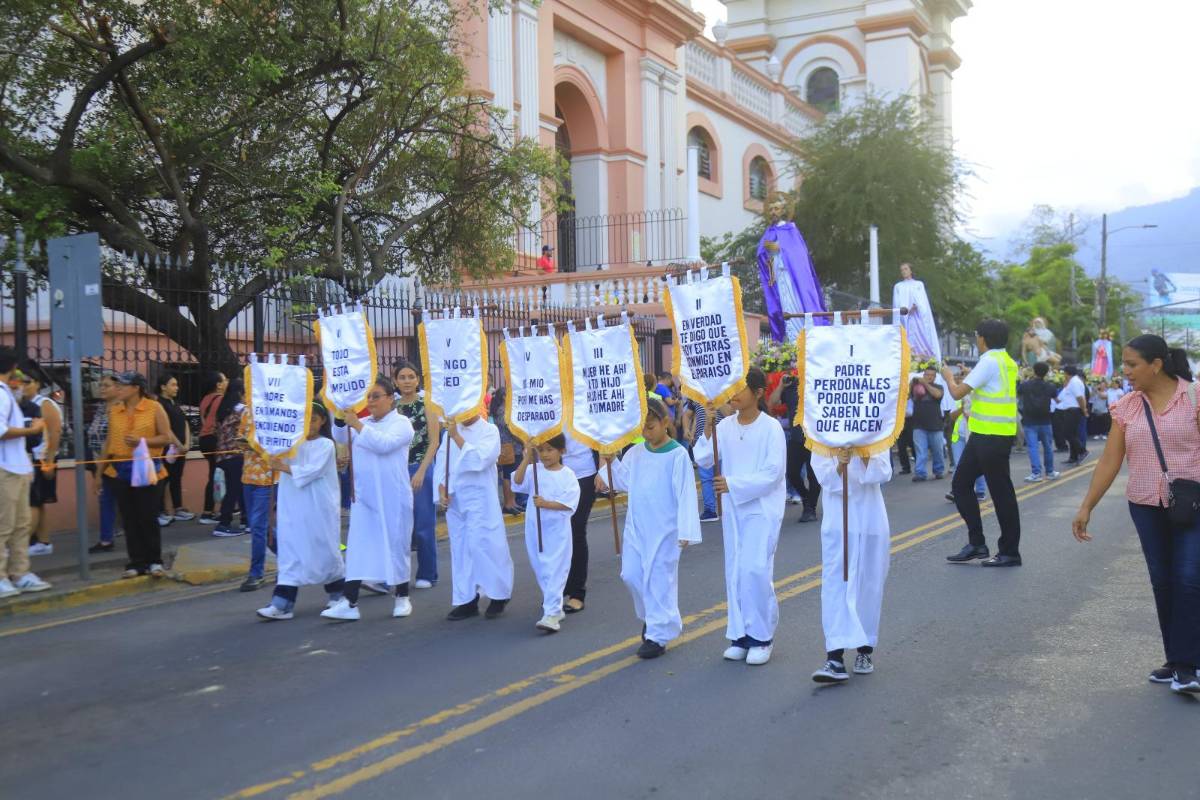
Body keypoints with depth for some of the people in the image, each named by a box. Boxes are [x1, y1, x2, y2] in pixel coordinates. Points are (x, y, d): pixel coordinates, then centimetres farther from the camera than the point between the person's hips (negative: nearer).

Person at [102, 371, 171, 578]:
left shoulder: (154, 408, -3)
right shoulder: (113, 411, 8)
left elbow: (166, 437, -2)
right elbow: (109, 440, 13)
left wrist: (142, 441, -18)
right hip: (119, 471, 4)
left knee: (148, 517, -2)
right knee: (129, 519, 5)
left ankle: (155, 561, 8)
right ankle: (137, 563, 12)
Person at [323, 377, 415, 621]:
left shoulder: (401, 423, -5)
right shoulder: (363, 422, 13)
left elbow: (383, 444, -20)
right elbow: (340, 436, 3)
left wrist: (357, 424, -20)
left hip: (392, 497, -5)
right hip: (363, 495, 5)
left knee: (396, 544, 5)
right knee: (357, 546, -1)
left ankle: (402, 598, 19)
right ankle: (349, 602, -3)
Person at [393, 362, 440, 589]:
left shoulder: (427, 405, -2)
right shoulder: (392, 407, 8)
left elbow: (434, 442, -7)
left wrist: (421, 472, -14)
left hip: (421, 469, -3)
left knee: (423, 524, 0)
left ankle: (427, 575, 11)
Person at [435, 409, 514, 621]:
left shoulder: (489, 430, -5)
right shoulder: (450, 431, 10)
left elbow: (480, 459, -18)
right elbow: (441, 461, 9)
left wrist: (457, 436, -19)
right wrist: (441, 489, -4)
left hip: (479, 499, -5)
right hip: (453, 499, 5)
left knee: (482, 545, -5)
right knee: (460, 549, 9)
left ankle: (499, 595, 12)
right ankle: (466, 601, 17)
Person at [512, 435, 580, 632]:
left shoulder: (568, 475, -6)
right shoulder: (534, 471, 4)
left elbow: (569, 503, -14)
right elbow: (518, 483, -14)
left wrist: (546, 504, -23)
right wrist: (527, 459, -18)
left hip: (557, 530, -5)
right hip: (535, 528, 5)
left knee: (555, 571, -6)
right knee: (541, 571, 14)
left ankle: (552, 613, -7)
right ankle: (555, 607, 29)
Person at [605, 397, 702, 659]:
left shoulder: (678, 455, -14)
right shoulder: (635, 453, 4)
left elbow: (686, 494, -15)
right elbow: (624, 482, 13)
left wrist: (686, 530, -19)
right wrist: (612, 462, -3)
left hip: (665, 529, -6)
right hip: (636, 526, 6)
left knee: (659, 580, 0)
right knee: (631, 575, 9)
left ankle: (658, 635, 12)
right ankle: (651, 616, 34)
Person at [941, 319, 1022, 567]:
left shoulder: (989, 361, -15)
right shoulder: (1007, 361, 15)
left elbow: (957, 393, -16)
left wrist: (948, 376, 3)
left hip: (992, 437, -10)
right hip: (985, 435, 10)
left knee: (1000, 492, -1)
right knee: (961, 484, 13)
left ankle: (1010, 552, 8)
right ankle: (976, 543, 17)